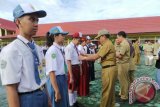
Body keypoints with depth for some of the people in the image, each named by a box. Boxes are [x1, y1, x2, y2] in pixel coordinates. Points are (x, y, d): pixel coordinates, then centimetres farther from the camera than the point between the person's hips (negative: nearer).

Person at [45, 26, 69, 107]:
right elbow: (52, 72, -23)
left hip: (63, 79, 8)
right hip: (56, 80, -8)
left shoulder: (60, 49, 6)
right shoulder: (52, 50, -19)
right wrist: (57, 91, -21)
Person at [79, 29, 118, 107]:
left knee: (106, 90, 2)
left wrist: (84, 58, -7)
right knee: (110, 89, 21)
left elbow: (95, 57, -19)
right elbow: (97, 54, 13)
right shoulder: (108, 44, 16)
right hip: (110, 69, 11)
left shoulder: (107, 44, -17)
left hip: (108, 69, -11)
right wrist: (86, 55, 8)